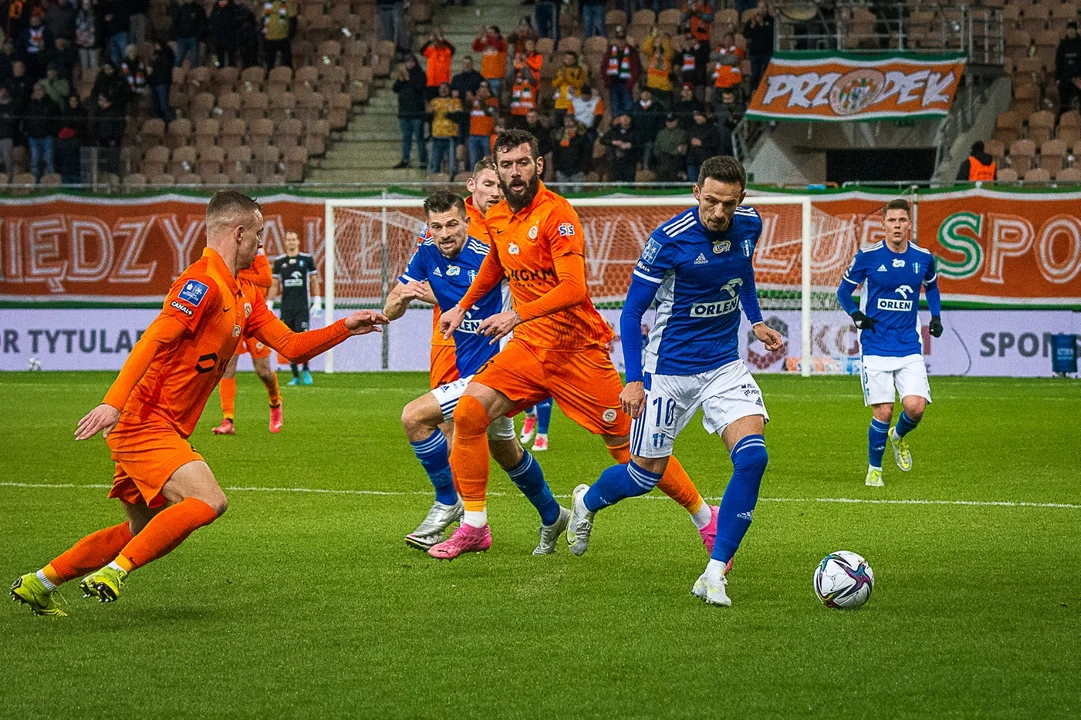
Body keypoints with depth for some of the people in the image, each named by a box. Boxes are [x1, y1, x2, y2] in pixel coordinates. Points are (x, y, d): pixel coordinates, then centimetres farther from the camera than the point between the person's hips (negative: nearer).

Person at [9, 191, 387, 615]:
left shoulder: (242, 296, 16)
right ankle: (114, 573, -18)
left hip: (165, 429, 10)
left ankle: (38, 584, 24)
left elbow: (290, 346, 20)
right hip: (144, 421, -10)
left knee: (143, 530, 16)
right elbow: (153, 340, -25)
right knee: (209, 501, -23)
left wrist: (344, 328, 9)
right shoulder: (203, 282, -15)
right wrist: (113, 402, -33)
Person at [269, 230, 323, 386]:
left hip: (302, 307, -2)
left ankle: (305, 369, 8)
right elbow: (274, 285, 13)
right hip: (286, 307, 2)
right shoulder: (279, 262, 9)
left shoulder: (307, 259, 4)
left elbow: (315, 281, 8)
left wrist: (317, 302, 1)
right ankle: (295, 376, 7)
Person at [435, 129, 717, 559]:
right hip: (528, 347, 6)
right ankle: (474, 527, -6)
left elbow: (574, 288, -27)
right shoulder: (496, 218, 6)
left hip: (578, 349, -6)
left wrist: (518, 316, -36)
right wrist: (463, 306, 27)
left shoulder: (556, 213, -17)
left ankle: (704, 517, 17)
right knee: (469, 410, -14)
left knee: (628, 446, -1)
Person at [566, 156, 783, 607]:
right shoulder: (669, 239, -20)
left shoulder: (749, 225, -4)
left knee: (752, 456, -18)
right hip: (669, 370, -4)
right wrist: (634, 380, -19)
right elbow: (631, 311, -13)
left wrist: (756, 321, 10)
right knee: (646, 475, 6)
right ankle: (586, 504, 42)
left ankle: (714, 575, -12)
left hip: (725, 366, 4)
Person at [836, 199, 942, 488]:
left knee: (915, 407, -14)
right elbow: (844, 290, 8)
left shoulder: (923, 258, 3)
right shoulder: (868, 257, -5)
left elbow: (931, 285, 25)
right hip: (875, 347, -2)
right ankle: (874, 469, 15)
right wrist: (856, 314, -9)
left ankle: (899, 436, 22)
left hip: (909, 347, 2)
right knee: (883, 412, -7)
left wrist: (936, 316, 11)